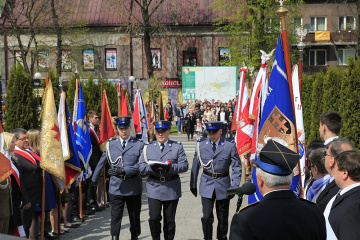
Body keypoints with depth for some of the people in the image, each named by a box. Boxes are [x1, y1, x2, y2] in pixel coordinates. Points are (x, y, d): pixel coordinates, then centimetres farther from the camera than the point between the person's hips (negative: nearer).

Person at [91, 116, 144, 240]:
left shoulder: (139, 145, 0)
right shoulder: (110, 144, 7)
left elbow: (140, 165, -10)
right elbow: (101, 163, 17)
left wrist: (123, 171, -19)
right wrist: (94, 179, 23)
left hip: (133, 188, 0)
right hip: (116, 187, 1)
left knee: (134, 217, 12)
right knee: (115, 217, -3)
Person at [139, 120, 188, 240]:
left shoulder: (177, 147, 5)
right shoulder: (148, 147, 9)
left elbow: (184, 165, -5)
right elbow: (142, 167, 1)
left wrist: (169, 167, -21)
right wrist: (152, 167, -20)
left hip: (171, 188, 0)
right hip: (154, 188, 0)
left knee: (170, 220, 8)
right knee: (154, 218, -7)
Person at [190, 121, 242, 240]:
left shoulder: (230, 145, -7)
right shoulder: (201, 144, -1)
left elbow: (237, 167, -4)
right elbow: (195, 165, 7)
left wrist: (234, 187, -11)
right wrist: (193, 184, 10)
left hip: (223, 185, 0)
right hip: (207, 185, 0)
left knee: (223, 218, 12)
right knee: (207, 217, -7)